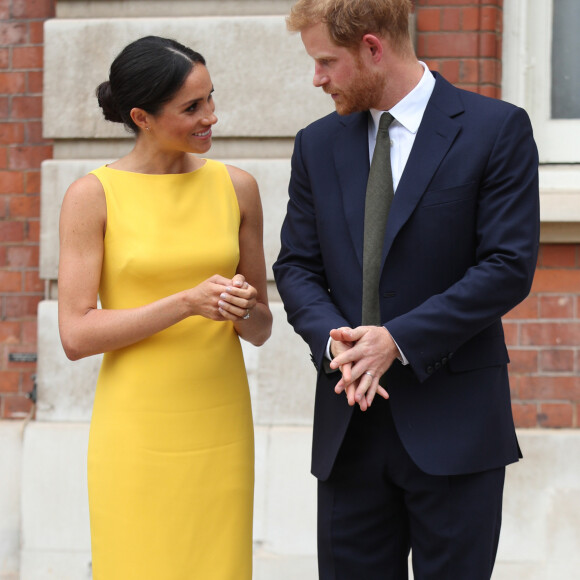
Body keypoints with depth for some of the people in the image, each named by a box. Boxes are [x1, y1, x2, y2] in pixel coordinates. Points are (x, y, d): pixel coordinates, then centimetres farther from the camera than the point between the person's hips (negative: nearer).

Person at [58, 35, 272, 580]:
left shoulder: (236, 187, 6)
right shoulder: (92, 196, -5)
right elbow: (76, 335, -10)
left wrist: (242, 312, -10)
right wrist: (187, 303, -18)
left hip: (220, 427, 3)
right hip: (137, 428, -3)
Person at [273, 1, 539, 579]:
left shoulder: (496, 130, -4)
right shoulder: (317, 145, 10)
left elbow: (509, 266, -10)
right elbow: (296, 265, 11)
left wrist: (399, 340, -16)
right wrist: (331, 337, -11)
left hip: (453, 429, -4)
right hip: (350, 423, 4)